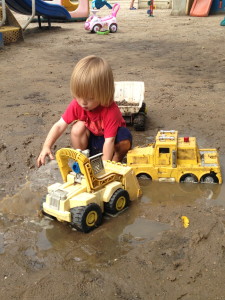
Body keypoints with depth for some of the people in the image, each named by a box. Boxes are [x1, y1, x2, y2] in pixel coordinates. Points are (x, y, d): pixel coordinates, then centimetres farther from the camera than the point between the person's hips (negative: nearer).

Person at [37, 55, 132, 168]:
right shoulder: (77, 104, -22)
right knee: (78, 128, -26)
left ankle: (116, 159, -4)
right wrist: (46, 147, -33)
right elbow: (59, 125, -20)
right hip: (91, 139, 3)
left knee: (125, 137, -34)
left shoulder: (111, 111, -34)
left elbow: (109, 140, -36)